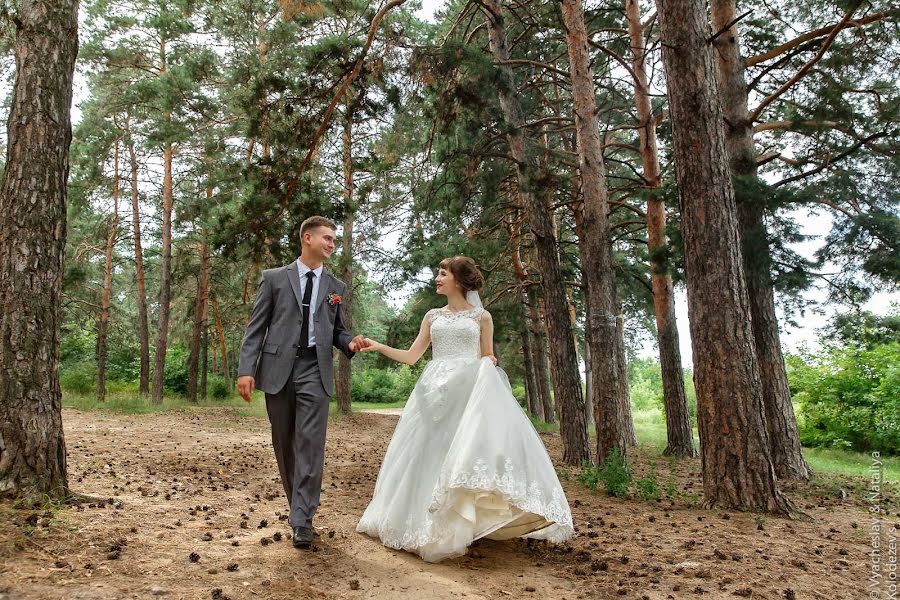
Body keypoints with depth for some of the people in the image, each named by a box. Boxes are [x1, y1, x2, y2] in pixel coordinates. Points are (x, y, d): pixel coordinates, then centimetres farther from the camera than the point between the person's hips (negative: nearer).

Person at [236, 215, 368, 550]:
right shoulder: (274, 278, 6)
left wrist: (350, 343, -5)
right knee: (284, 445, 9)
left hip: (315, 371, 0)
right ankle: (298, 506, 26)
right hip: (278, 369, 0)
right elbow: (256, 327, 3)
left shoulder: (336, 287, 12)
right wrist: (246, 369, -7)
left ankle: (302, 522, -4)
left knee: (310, 444, -8)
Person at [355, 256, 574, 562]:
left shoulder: (481, 317, 8)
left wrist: (490, 363, -11)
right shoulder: (432, 316, 15)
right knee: (432, 456, 1)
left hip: (471, 391, -3)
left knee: (469, 452, -16)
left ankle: (464, 524, -4)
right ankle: (435, 527, 14)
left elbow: (488, 361, 12)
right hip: (436, 393, 3)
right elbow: (411, 356, 12)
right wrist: (379, 347, 1)